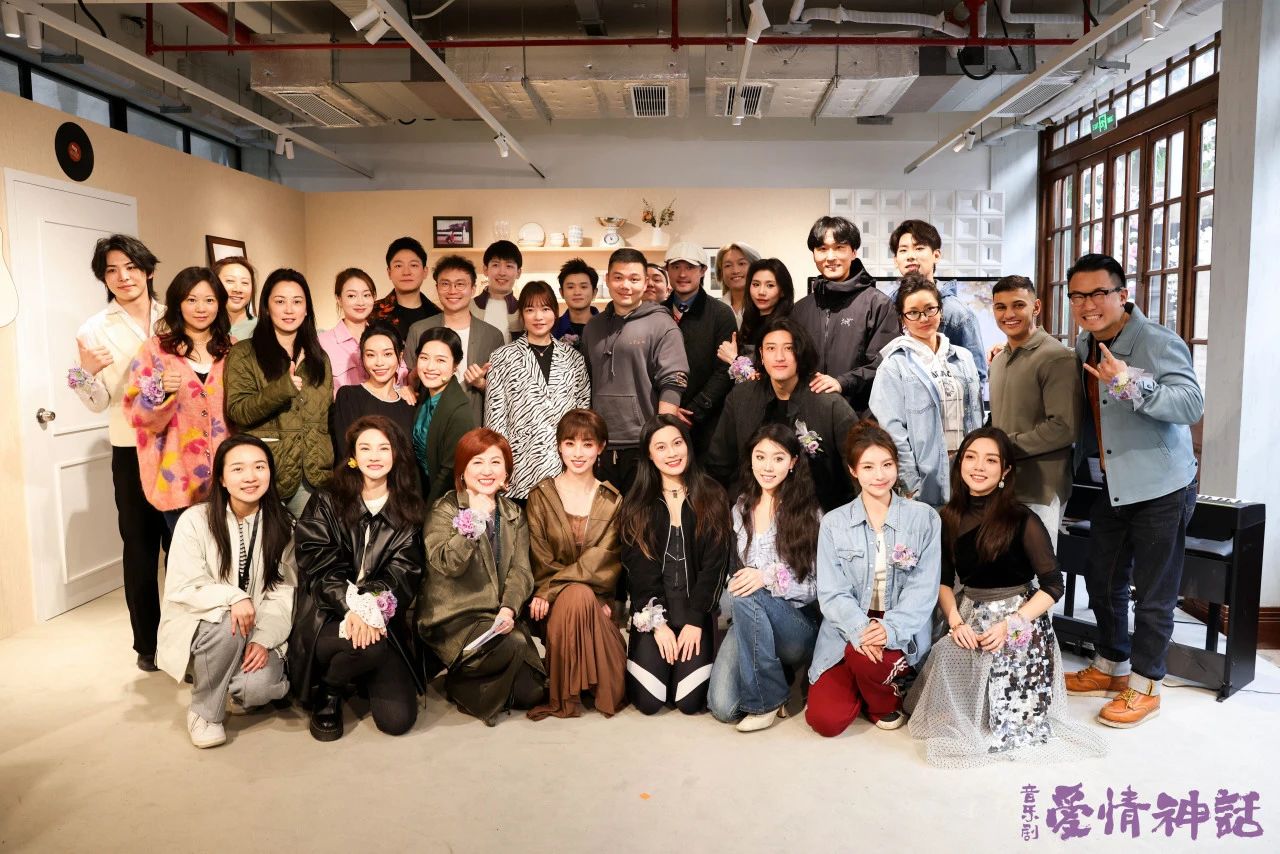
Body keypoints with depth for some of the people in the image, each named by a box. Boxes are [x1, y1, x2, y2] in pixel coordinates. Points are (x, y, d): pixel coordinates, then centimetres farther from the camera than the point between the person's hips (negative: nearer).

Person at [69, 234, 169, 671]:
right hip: (132, 451, -1)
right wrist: (85, 372, -22)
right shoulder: (95, 329, -2)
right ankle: (147, 643, 18)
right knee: (140, 545, 6)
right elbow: (99, 402, -4)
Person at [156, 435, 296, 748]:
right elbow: (182, 588, -14)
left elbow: (283, 590, -6)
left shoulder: (282, 525, -3)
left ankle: (246, 690, 14)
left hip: (257, 631, 1)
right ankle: (204, 711, -8)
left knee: (259, 686, -27)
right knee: (228, 624, -35)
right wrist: (233, 597, -31)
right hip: (200, 625, -1)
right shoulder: (196, 520, -11)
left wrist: (264, 639, -19)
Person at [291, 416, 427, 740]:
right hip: (329, 616, -2)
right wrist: (352, 606, -24)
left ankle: (366, 678, 23)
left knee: (398, 719, -12)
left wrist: (371, 608, -22)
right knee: (369, 646, -36)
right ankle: (328, 694, -1)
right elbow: (317, 564, -8)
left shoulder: (410, 511, 7)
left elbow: (404, 573, -2)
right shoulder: (327, 503, 4)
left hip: (384, 620, 2)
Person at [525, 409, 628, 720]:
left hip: (597, 597, 1)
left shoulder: (612, 501, 5)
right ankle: (565, 696, -19)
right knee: (578, 595, -33)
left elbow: (603, 560, -6)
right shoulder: (541, 495, 2)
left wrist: (551, 589, -19)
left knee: (579, 596, -32)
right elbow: (540, 560, -3)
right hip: (554, 601, -1)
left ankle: (607, 689, -14)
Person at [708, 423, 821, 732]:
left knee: (748, 598, -35)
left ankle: (768, 699, -15)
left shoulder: (808, 512, -5)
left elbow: (818, 585, -7)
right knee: (723, 706, -20)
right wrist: (729, 596, -3)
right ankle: (772, 670, 11)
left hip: (799, 628, -3)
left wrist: (770, 577, -22)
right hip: (749, 622, 3)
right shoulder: (741, 508, 9)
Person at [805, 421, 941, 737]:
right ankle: (863, 682, 19)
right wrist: (861, 631, -25)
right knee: (825, 720, -14)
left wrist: (889, 628, -24)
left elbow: (924, 589, -7)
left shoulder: (923, 517, -1)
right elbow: (832, 593, -6)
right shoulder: (834, 523, 1)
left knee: (865, 658, -33)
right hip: (846, 632, 1)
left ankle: (887, 700, 2)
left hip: (901, 634, -1)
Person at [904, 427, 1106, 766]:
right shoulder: (949, 518, 3)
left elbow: (1053, 586, -8)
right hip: (969, 617, 4)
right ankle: (960, 722, 6)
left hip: (1019, 620, -4)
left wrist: (1010, 624, -17)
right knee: (942, 658, -23)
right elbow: (944, 580, 9)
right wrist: (955, 620, -9)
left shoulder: (1023, 522, -11)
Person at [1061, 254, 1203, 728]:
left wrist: (1130, 382, -40)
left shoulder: (1158, 342, -18)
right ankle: (1111, 667, 35)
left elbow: (1192, 405, -30)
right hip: (1112, 487, 8)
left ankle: (1144, 687, 19)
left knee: (1153, 594, 3)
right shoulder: (1084, 347, 5)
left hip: (1160, 488, -8)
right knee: (1103, 582, 17)